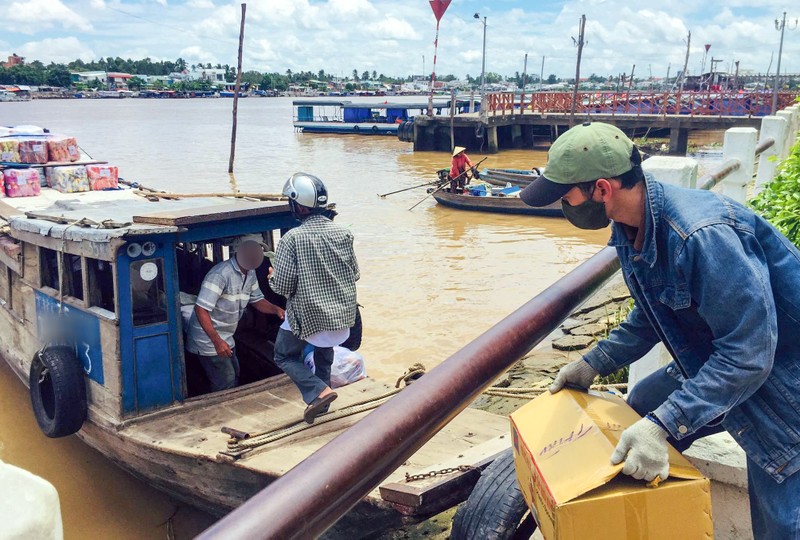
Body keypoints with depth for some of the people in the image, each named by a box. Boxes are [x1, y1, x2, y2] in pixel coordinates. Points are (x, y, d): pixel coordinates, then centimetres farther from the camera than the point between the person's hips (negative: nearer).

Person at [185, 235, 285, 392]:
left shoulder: (250, 274, 0)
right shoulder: (221, 273, -28)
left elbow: (257, 300, 13)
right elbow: (201, 309, -29)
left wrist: (276, 309, -9)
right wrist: (217, 341, -34)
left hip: (226, 338, 9)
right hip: (209, 340, -9)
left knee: (234, 376, 20)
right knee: (226, 386, -5)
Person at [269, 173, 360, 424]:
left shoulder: (291, 239, -16)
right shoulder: (342, 233, -3)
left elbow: (283, 286, -15)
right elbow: (354, 274, 6)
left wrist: (273, 277, 6)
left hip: (307, 316, -5)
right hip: (342, 313, 5)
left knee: (284, 356, 17)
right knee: (325, 352, 28)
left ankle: (319, 391, -2)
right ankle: (322, 404, 32)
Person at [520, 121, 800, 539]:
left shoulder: (702, 234, -34)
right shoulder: (631, 230, -4)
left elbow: (747, 353, -33)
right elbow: (649, 319, 11)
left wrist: (663, 426, -36)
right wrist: (592, 364, 5)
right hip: (711, 366, 9)